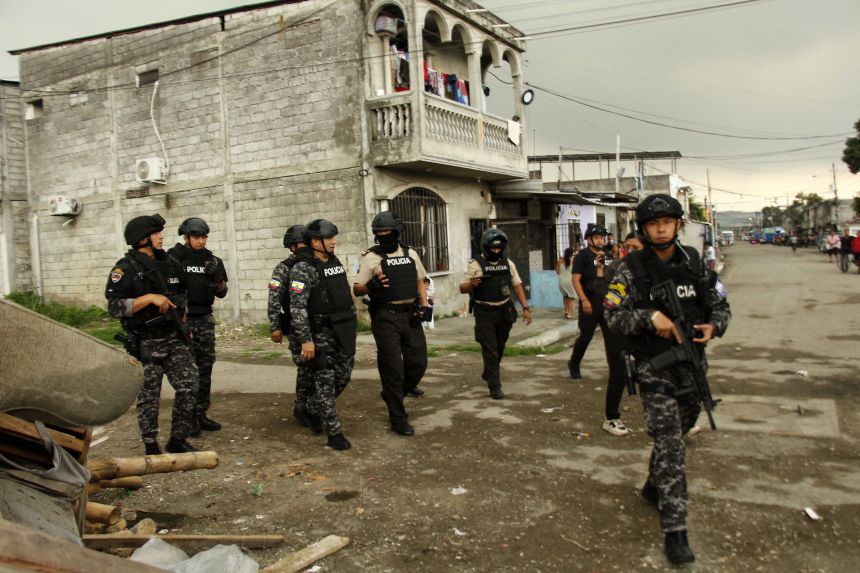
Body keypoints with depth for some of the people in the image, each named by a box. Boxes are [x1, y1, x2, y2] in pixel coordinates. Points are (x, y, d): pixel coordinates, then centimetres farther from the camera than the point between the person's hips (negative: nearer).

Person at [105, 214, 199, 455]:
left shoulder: (169, 262, 8)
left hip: (174, 338, 5)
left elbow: (183, 289, 25)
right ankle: (151, 448, 20)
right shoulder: (126, 268, -11)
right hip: (145, 344, -5)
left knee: (189, 387, 2)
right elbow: (114, 306, -19)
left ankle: (178, 440, 17)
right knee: (149, 397, 5)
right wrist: (150, 298, -25)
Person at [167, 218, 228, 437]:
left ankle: (201, 414, 15)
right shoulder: (174, 258, -5)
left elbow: (221, 293, 9)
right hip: (183, 319, -5)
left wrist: (217, 276, -9)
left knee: (205, 368, 6)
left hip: (205, 319, 5)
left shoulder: (212, 260, 8)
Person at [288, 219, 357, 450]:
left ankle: (313, 408, 37)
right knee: (325, 381, 0)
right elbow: (297, 307, -19)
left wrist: (354, 323, 18)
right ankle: (334, 433, 8)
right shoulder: (303, 269, -14)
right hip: (321, 333, -8)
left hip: (343, 330, 8)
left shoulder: (336, 263, 11)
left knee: (343, 375, 13)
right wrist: (305, 340, -22)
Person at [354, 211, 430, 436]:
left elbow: (420, 281, 18)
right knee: (393, 368, -1)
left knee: (418, 363, 6)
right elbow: (357, 289, -3)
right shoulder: (370, 257, -3)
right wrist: (371, 286, -24)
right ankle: (398, 419, 11)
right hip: (386, 318, -4)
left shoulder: (410, 253, 9)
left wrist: (423, 306, 6)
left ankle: (393, 396, 32)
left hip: (410, 315, 4)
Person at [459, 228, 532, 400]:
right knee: (490, 350, -8)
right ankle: (494, 386, -3)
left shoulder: (508, 263, 6)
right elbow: (462, 288, -10)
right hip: (485, 314, -5)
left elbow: (517, 286, 11)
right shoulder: (476, 265, -8)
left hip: (504, 312, 5)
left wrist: (525, 308, 4)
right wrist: (471, 284, -33)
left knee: (499, 348, 18)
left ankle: (488, 374, 41)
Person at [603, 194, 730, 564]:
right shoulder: (631, 269, -8)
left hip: (691, 365, 5)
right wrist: (651, 317, -25)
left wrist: (713, 326, -12)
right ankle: (675, 531, -5)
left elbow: (720, 305, 9)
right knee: (669, 445, -9)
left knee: (678, 432, 21)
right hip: (654, 368, -5)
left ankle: (654, 486, 47)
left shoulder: (694, 264, 3)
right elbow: (613, 316, -11)